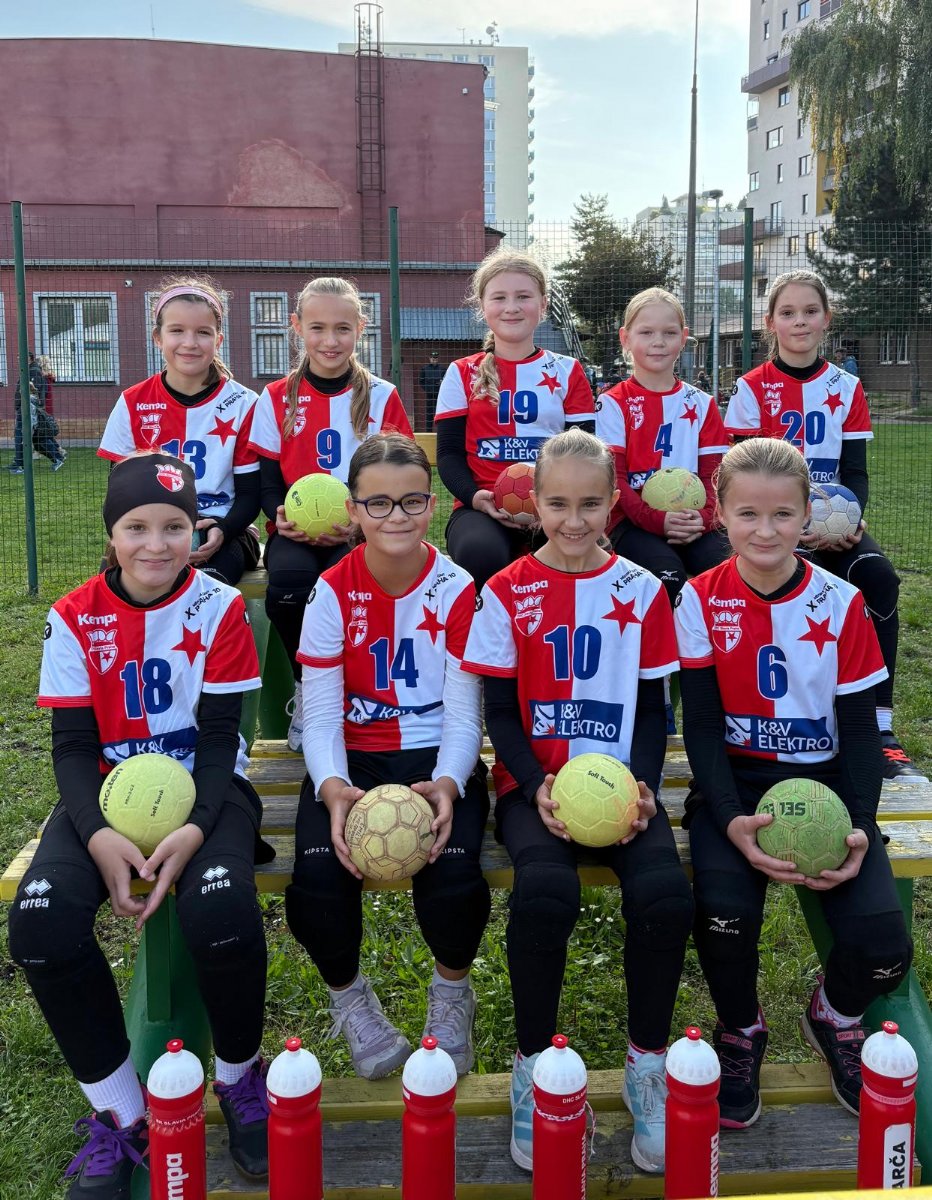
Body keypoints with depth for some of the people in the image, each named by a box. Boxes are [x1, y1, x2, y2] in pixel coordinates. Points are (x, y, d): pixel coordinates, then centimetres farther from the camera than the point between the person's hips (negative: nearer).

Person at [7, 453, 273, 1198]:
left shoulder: (220, 610, -6)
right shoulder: (75, 619, -2)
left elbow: (218, 736, -7)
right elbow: (72, 744, -3)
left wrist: (195, 830, -25)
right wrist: (99, 835, -21)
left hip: (204, 787, -2)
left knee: (222, 910, -32)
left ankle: (240, 1077, 1)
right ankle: (122, 1114, -3)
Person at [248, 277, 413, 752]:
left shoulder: (382, 397, 8)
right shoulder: (276, 399, 10)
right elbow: (268, 482, 9)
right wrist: (281, 516, -14)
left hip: (361, 533, -1)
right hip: (295, 533, 1)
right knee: (289, 582, -33)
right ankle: (307, 691, -6)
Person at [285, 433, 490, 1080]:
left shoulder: (457, 589, -4)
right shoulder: (333, 591, -2)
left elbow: (463, 713, -6)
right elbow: (322, 713, -6)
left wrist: (447, 784, -27)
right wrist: (332, 786, -27)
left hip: (439, 756, -1)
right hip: (354, 758, 1)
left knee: (453, 869, -30)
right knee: (319, 870, -28)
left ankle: (452, 990, 8)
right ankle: (348, 994, 8)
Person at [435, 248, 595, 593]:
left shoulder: (567, 372, 14)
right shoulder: (462, 374, 13)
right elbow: (449, 453, 8)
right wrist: (475, 496, -14)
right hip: (482, 509, 0)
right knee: (479, 554, -37)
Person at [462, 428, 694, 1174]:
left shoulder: (642, 591, 5)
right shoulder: (506, 593, 1)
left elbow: (652, 709, 8)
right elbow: (501, 712, 2)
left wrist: (641, 785, -10)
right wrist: (540, 786, -14)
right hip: (535, 781, -1)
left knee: (665, 893, -27)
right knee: (544, 890, -31)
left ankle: (648, 1065, 1)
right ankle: (534, 1068, -4)